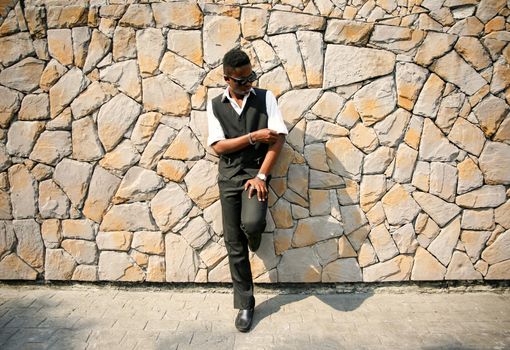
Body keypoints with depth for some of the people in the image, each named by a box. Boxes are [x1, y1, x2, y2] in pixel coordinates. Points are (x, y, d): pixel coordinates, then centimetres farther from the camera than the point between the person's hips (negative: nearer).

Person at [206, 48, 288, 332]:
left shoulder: (265, 97, 1)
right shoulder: (215, 105, 6)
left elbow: (278, 138, -6)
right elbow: (218, 146, -2)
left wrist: (261, 176, -14)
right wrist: (253, 137, -11)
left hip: (256, 173, -2)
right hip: (228, 178, 2)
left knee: (251, 223, -29)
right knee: (234, 245, 4)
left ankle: (255, 236, 12)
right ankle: (245, 304, 20)